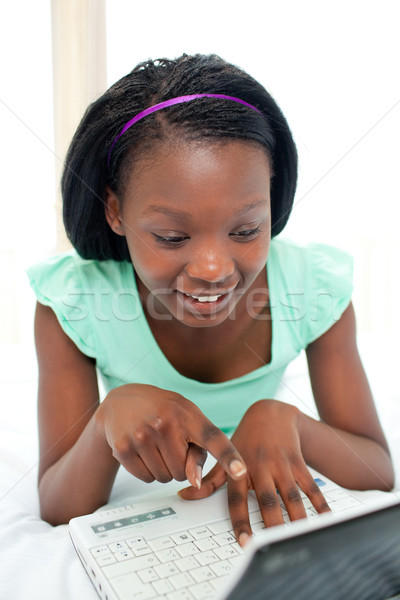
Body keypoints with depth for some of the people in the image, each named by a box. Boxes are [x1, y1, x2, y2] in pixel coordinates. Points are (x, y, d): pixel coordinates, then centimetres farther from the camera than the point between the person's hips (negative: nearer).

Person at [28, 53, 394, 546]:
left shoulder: (315, 288, -20)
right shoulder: (71, 302, -23)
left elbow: (380, 476, -14)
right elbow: (56, 513, -18)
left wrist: (286, 420, -34)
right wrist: (110, 415, -39)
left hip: (263, 514, 1)